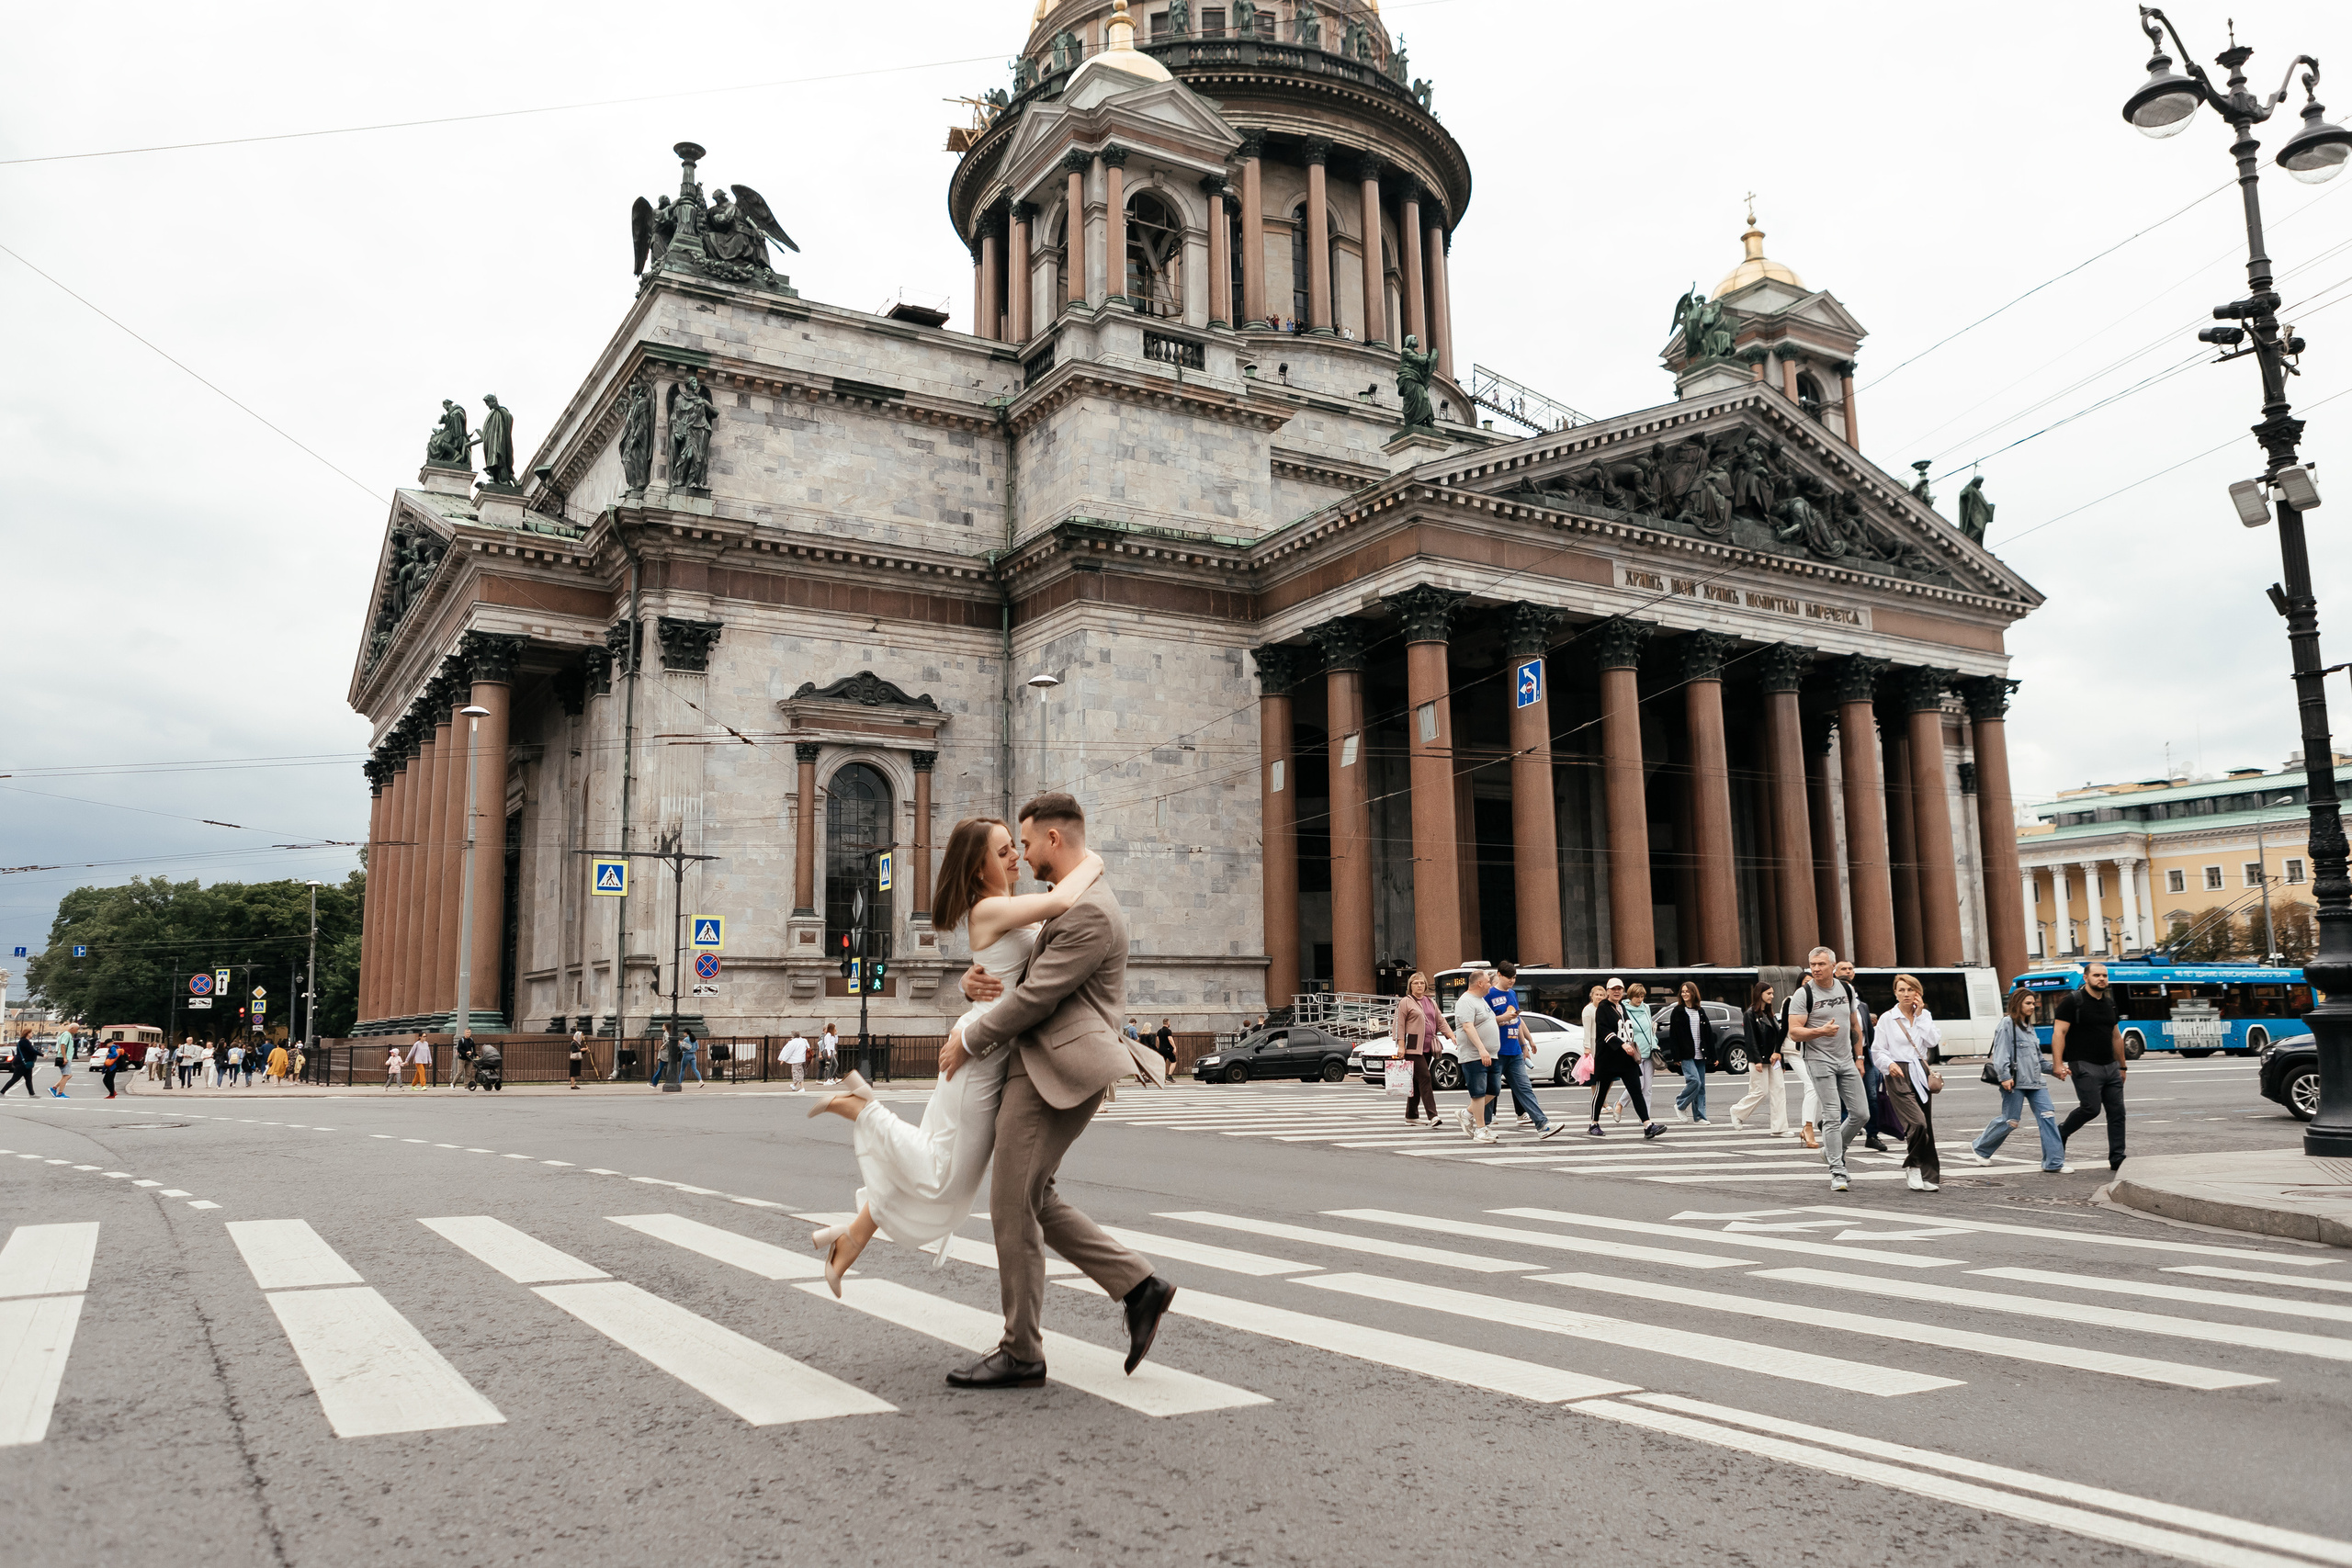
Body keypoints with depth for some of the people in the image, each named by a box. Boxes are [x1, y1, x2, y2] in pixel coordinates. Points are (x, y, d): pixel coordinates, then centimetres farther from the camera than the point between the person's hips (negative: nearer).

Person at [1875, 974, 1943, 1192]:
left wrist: (1920, 1014, -5)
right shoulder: (1887, 1019, 0)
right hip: (1899, 1076, -4)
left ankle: (1926, 1177, 14)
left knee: (1926, 1127, 4)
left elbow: (1933, 1041, -5)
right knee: (1917, 1123, -19)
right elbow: (1877, 1050, 0)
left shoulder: (1925, 1016, 12)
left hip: (1921, 1073, 4)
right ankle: (1912, 1166, 0)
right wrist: (1889, 1064, -18)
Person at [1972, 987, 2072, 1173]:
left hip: (2034, 1081, 8)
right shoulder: (2007, 1023, -5)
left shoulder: (2028, 1026, 21)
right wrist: (2004, 1076, -20)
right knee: (2010, 1121, -3)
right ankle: (1979, 1148, 18)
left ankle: (2054, 1163, -4)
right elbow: (2001, 1052, -12)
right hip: (2015, 1081, -8)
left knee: (2047, 1115, -6)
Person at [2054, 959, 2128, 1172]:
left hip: (2110, 1066, 7)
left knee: (2117, 1112, 2)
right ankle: (2061, 1132, 10)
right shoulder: (2072, 1001, -6)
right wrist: (2058, 1064, -21)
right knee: (2091, 1108, -15)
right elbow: (2059, 1033, -12)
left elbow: (2115, 1037, 24)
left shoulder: (2109, 1003, 15)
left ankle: (2117, 1159, 6)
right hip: (2085, 1066, -7)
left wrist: (2122, 1066, 25)